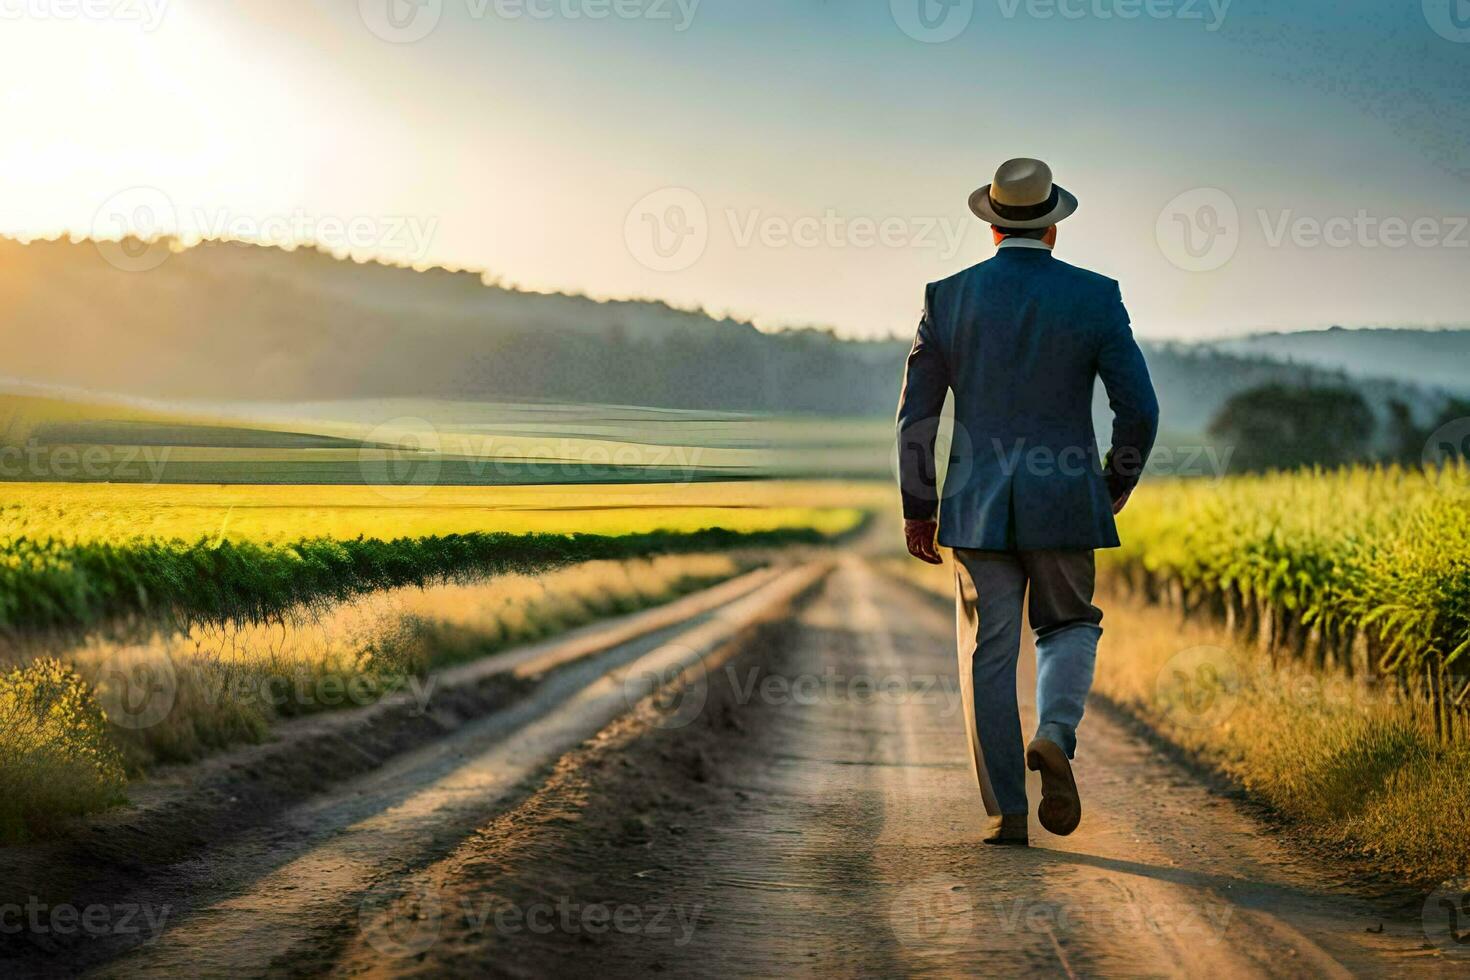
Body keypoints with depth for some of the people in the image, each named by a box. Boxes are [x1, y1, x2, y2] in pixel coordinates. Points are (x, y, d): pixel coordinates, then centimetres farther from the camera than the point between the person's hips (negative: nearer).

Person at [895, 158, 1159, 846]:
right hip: (1064, 503, 0)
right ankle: (1054, 736, -8)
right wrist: (1119, 480, 13)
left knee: (989, 655, 8)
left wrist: (918, 508, 11)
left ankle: (1006, 812, 6)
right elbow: (1139, 408, -5)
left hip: (977, 505, 1)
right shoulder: (1095, 297, -2)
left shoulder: (948, 298, 1)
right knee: (1069, 626, 20)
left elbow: (916, 413, 1)